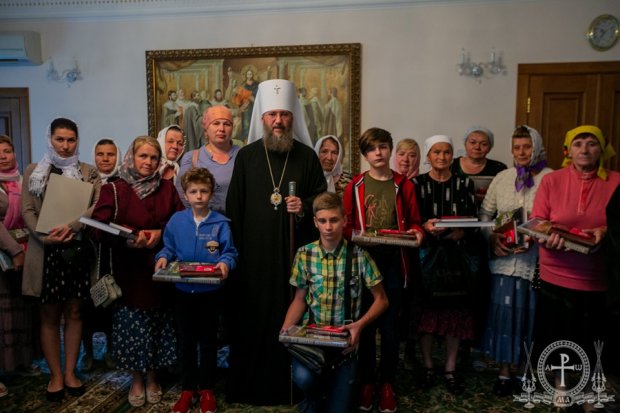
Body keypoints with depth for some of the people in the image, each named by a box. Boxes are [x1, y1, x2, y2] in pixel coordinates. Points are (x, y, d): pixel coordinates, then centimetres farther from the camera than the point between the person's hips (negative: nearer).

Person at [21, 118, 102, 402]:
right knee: (49, 315, 6)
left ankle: (70, 372, 19)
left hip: (77, 249, 0)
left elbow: (97, 206, -5)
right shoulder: (33, 171, 8)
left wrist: (70, 227, -20)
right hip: (45, 250, 0)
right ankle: (55, 376, 17)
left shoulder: (89, 172, 7)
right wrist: (45, 237, -15)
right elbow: (27, 210, 1)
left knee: (74, 312, 7)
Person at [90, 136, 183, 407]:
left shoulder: (168, 189, 7)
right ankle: (136, 380, 24)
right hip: (129, 270, -2)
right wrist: (127, 239, -26)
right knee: (132, 324, 5)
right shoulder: (114, 190, -1)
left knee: (158, 324, 9)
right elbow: (99, 228, -10)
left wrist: (161, 234, -15)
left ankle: (152, 377, 27)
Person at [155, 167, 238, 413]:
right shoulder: (176, 220, 0)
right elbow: (168, 248, 6)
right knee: (186, 341, 14)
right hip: (183, 290, 2)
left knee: (208, 341, 12)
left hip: (209, 291, -2)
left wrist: (225, 263, -29)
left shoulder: (220, 223, -9)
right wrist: (162, 258, -14)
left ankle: (207, 389, 28)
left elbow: (229, 252, -9)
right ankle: (188, 388, 30)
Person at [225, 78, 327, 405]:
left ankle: (292, 382, 20)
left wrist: (305, 207, -13)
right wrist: (234, 250, 0)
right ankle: (252, 384, 21)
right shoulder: (246, 156, 5)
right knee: (254, 317, 5)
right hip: (255, 252, 0)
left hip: (296, 251, 0)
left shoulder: (307, 156, 5)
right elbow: (234, 207, 4)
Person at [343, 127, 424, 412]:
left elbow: (414, 222, 9)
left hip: (394, 263, 0)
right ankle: (366, 382, 24)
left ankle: (387, 384, 23)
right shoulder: (355, 186, 2)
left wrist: (417, 232, -13)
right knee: (365, 324, 8)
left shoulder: (404, 186, 4)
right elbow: (346, 226, 3)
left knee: (390, 325, 7)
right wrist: (355, 235, -17)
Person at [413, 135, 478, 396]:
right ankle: (428, 367, 20)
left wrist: (460, 232, -19)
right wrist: (425, 227, -21)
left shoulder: (465, 184, 6)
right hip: (427, 255, -1)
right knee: (427, 311, 3)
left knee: (456, 312, 4)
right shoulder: (417, 183, 3)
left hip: (457, 255, 1)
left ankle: (450, 370, 19)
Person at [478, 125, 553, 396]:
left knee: (531, 313, 6)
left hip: (535, 259, -2)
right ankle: (504, 372, 18)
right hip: (504, 258, 3)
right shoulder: (502, 178, 9)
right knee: (503, 311, 4)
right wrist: (491, 238, -5)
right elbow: (484, 213, 12)